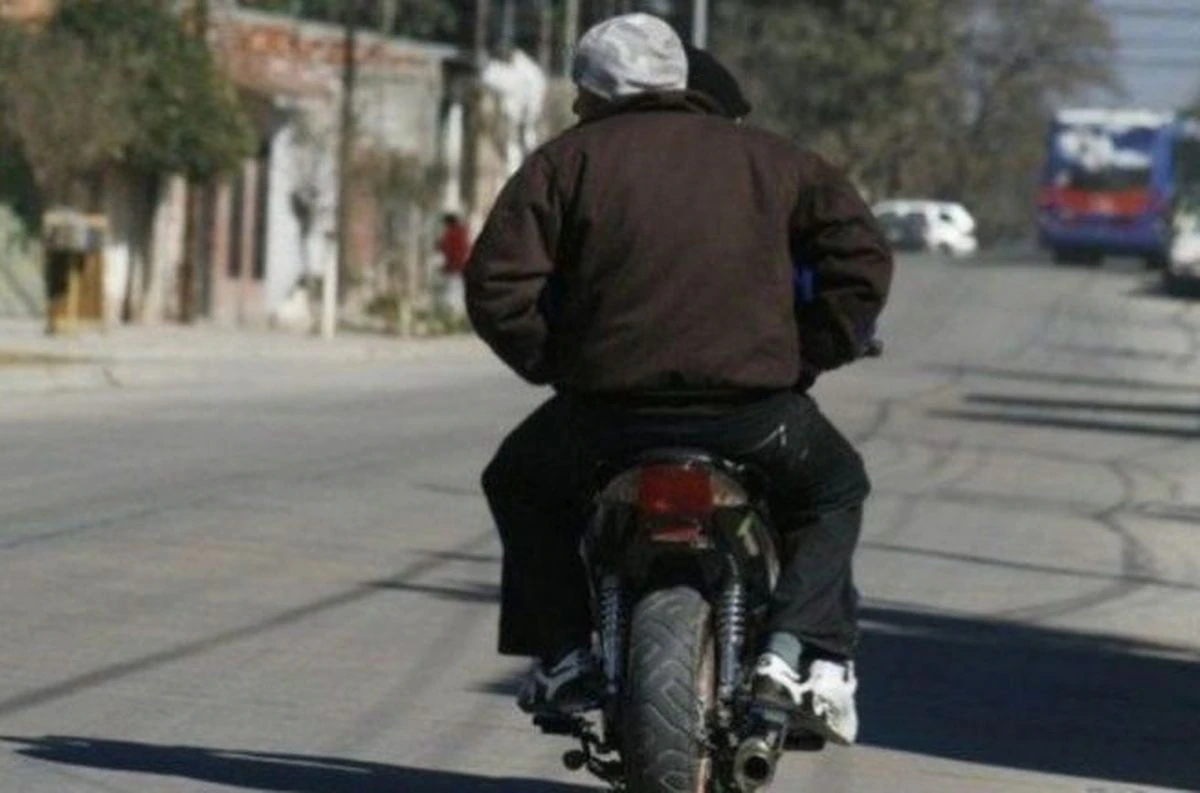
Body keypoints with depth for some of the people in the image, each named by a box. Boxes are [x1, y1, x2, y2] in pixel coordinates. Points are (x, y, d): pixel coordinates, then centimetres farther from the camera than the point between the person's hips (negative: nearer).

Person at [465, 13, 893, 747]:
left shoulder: (566, 161, 9)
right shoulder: (766, 158, 14)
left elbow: (499, 286, -1)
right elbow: (862, 257, 6)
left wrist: (552, 364, 13)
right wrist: (809, 357, 14)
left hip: (608, 409, -1)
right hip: (753, 410, 1)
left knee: (520, 482, 31)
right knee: (835, 488, 30)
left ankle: (564, 659, 19)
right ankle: (806, 653, 8)